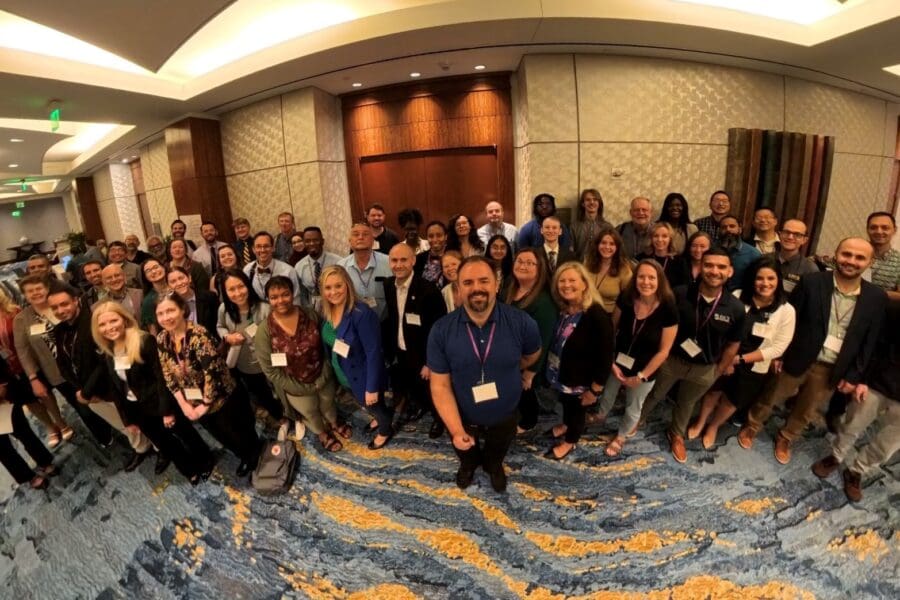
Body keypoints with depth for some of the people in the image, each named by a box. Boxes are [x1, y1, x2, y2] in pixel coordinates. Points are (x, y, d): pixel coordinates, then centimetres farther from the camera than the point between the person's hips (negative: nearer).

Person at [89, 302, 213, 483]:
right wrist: (127, 419, 9)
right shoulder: (106, 354, -1)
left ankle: (205, 463, 39)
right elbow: (114, 390, 7)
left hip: (160, 404, -6)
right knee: (166, 445, 21)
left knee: (185, 435, 12)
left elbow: (161, 377, -20)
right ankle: (190, 470, 43)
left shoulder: (145, 341, -20)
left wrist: (167, 409, -20)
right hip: (138, 411, 6)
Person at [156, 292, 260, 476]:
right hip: (195, 404, 7)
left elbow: (213, 372, -28)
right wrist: (183, 404, -3)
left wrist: (205, 405, -18)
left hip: (222, 399, -6)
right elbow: (168, 375, 2)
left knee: (240, 435, 14)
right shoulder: (161, 340, -6)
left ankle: (255, 457, 45)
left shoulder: (198, 334, -28)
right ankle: (244, 457, 53)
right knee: (222, 436, 27)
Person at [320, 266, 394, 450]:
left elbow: (373, 353, -28)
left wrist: (372, 387, -23)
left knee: (374, 406, 21)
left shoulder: (362, 313, -32)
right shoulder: (326, 311, -9)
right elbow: (328, 345, 3)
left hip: (364, 376, -7)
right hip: (345, 375, 7)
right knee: (363, 404, 31)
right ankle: (382, 419, 63)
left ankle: (386, 430, 53)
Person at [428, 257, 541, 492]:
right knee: (466, 456, 34)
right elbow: (440, 385, -19)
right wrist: (456, 429, -27)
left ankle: (494, 467, 70)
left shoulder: (522, 323, -25)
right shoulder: (441, 331, -25)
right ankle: (468, 466, 70)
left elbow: (532, 355, -2)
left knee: (496, 456, 34)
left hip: (504, 417, 0)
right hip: (462, 419, 0)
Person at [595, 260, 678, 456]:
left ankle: (621, 436, 52)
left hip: (645, 371, -2)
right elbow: (611, 330, -6)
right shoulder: (625, 300, -18)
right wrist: (611, 362, -12)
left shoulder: (668, 310, -25)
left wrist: (641, 376, -13)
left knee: (633, 408, 23)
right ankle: (601, 416, 61)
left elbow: (664, 351, -17)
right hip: (617, 363, 2)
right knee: (607, 395, 27)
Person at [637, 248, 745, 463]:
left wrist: (720, 370, 5)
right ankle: (637, 420, 52)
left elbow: (732, 344, -3)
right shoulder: (680, 294, -25)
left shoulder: (735, 308, -19)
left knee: (686, 404, 26)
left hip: (704, 369, 1)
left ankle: (676, 435, 54)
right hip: (671, 359, -1)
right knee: (654, 395, 23)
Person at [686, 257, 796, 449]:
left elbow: (777, 347, -14)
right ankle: (700, 421, 44)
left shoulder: (786, 311, -13)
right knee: (714, 391, 18)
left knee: (732, 402, 18)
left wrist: (741, 358, -19)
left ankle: (713, 426, 46)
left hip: (754, 368, 0)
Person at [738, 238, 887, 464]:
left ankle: (785, 439, 45)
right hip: (796, 359, -2)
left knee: (806, 412, 21)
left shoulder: (876, 297, -5)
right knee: (770, 399, 17)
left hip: (832, 369, 3)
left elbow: (869, 341, 1)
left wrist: (854, 375, 1)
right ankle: (752, 427, 42)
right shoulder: (811, 282, -13)